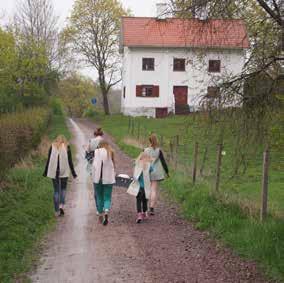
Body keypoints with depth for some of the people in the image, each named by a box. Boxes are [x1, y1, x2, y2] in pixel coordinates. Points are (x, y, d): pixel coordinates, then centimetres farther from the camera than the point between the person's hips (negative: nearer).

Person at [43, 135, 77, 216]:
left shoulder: (52, 147, 5)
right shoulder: (67, 147, 2)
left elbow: (48, 160, 3)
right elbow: (70, 161, 0)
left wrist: (45, 172, 10)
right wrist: (73, 173, 6)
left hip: (54, 172, 1)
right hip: (64, 171, -1)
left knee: (56, 190, 8)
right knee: (63, 189, 13)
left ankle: (57, 211, 8)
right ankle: (61, 206, -8)